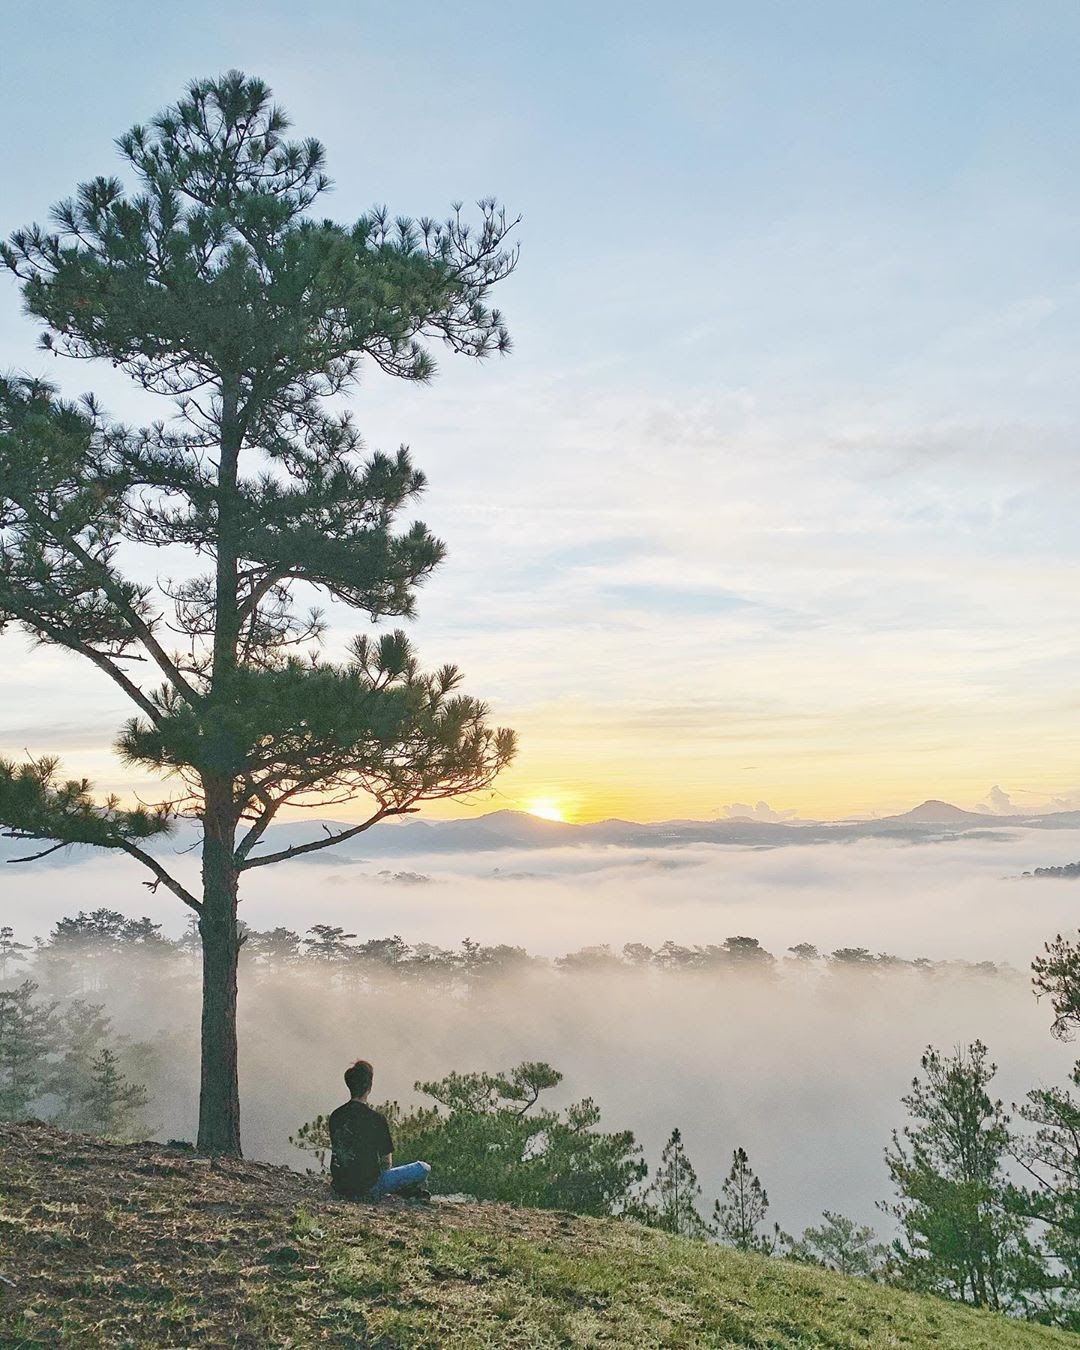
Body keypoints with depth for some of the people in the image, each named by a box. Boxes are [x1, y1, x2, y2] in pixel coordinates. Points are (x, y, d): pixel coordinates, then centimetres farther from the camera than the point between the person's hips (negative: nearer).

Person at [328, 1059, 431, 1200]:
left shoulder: (335, 1116, 1)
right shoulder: (376, 1118, -17)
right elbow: (387, 1163, -8)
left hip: (340, 1188, 6)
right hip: (368, 1189, -6)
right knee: (423, 1168, 4)